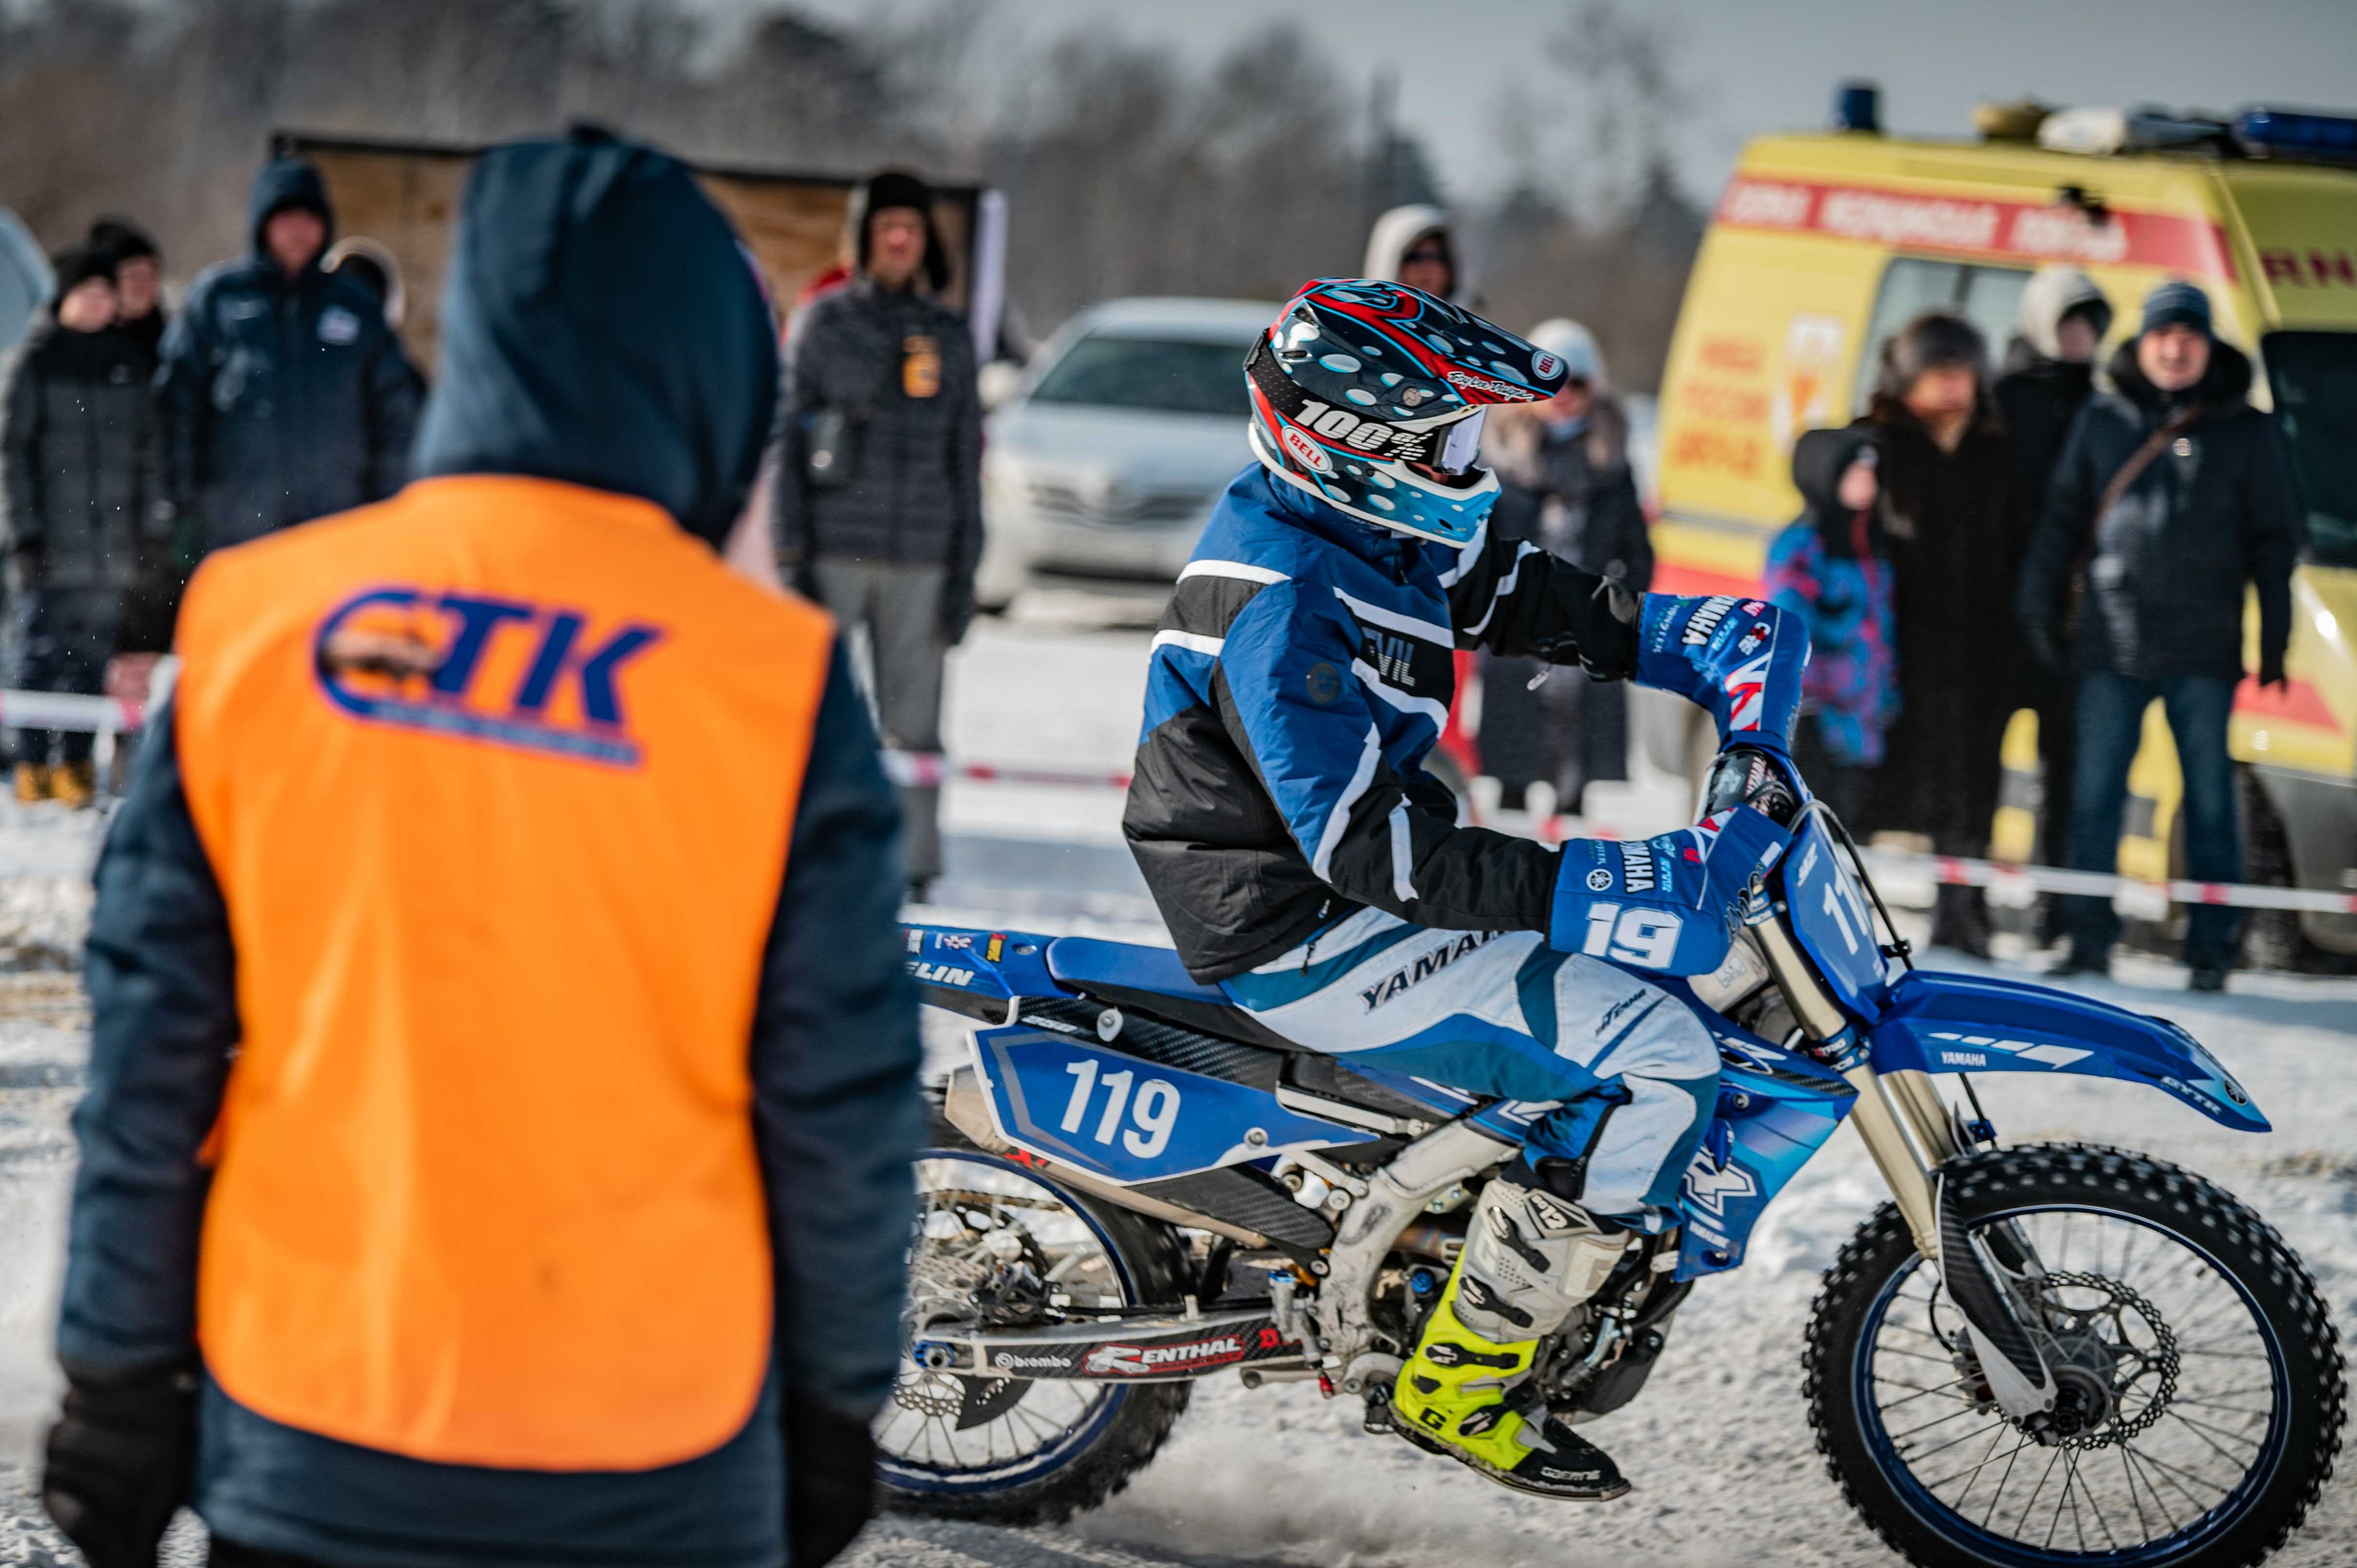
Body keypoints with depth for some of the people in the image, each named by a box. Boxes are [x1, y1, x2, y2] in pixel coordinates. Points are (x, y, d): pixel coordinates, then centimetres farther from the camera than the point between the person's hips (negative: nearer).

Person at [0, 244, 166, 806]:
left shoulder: (132, 359, 11)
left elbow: (150, 449, 15)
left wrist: (151, 529, 10)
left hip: (114, 542, 3)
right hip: (52, 541, -3)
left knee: (93, 654, 3)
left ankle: (75, 761, 9)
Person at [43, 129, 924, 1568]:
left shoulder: (254, 621, -4)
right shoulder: (774, 680, -11)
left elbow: (150, 1043, 0)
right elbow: (841, 1105, -5)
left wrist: (122, 1376, 9)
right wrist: (837, 1399, 9)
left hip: (302, 1448, 2)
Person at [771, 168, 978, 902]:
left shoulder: (948, 337, 12)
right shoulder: (823, 322, 5)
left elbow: (965, 456, 14)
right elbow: (786, 440, 3)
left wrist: (965, 571, 9)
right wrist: (792, 554, -5)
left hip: (919, 557, 2)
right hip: (834, 551, -2)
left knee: (913, 718, -1)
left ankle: (911, 870, 3)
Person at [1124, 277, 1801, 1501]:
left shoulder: (1376, 535, 6)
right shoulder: (1281, 604, -24)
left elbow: (1569, 612, 9)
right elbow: (1364, 847, -29)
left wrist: (1744, 680, -5)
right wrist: (1571, 891, -31)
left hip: (1349, 880, 10)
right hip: (1301, 938, -10)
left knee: (1654, 970, 17)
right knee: (1656, 1059, -16)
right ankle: (1458, 1383, -11)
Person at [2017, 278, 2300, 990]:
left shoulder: (2246, 432, 5)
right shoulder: (2102, 421, 8)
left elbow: (2273, 539, 9)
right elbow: (2061, 520, 13)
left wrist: (2274, 637, 4)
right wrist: (2040, 610, 8)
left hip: (2203, 651, -1)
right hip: (2110, 644, 1)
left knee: (2210, 798, 2)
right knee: (2094, 796, 2)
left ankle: (2211, 949, 8)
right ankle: (2089, 939, 10)